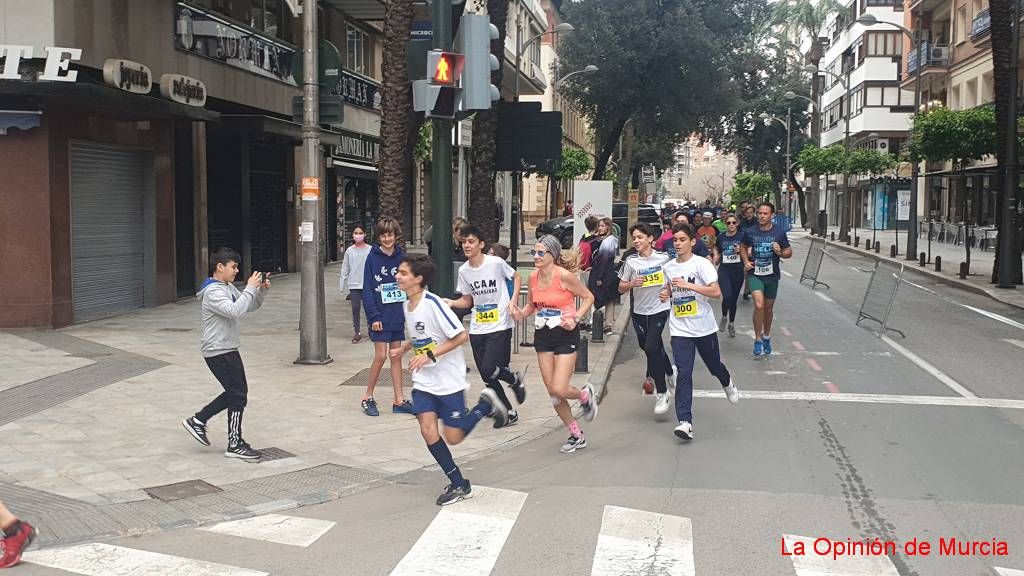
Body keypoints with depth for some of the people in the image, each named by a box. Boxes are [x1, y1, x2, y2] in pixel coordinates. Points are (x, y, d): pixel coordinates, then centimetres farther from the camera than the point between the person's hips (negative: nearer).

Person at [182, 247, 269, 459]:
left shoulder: (228, 288, 13)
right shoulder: (212, 291, -17)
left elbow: (250, 306, 17)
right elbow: (234, 311, -32)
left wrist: (262, 290, 0)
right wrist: (250, 288, -25)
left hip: (228, 349, 10)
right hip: (219, 352, -10)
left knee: (235, 393, 16)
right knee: (238, 395, -4)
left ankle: (198, 420, 23)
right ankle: (235, 445, 5)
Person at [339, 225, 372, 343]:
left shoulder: (370, 250, -3)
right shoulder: (349, 251, 5)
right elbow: (345, 268, 9)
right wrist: (342, 285, 7)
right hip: (354, 284, 2)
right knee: (355, 308, 2)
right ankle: (357, 332, 11)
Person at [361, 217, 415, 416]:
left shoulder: (401, 257, 4)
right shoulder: (373, 258, -7)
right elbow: (367, 289, -8)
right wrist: (374, 316, -14)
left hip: (398, 315, 4)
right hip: (380, 316, -4)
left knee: (397, 356, 9)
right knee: (380, 356, -5)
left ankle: (399, 401, 15)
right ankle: (368, 398, 10)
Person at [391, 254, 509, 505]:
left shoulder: (433, 303, -20)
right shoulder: (406, 305, 5)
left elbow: (461, 336, -20)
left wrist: (429, 356, -24)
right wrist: (403, 349, 4)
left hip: (448, 379, -6)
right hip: (423, 381, 7)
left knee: (453, 437, -1)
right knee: (428, 430, -8)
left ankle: (486, 405, 23)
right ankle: (458, 484, 5)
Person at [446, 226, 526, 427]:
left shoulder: (496, 263, -11)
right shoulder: (463, 271, 3)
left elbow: (517, 278, 5)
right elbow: (468, 300, 11)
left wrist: (512, 301, -8)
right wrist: (452, 303, -8)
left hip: (500, 326, -5)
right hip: (477, 329, 5)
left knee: (488, 369, -17)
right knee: (487, 377, 6)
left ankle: (515, 380, 16)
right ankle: (509, 413, 23)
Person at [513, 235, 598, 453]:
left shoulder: (564, 276, -15)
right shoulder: (533, 277, 2)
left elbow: (588, 298, -5)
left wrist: (575, 318, -17)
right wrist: (522, 312, -4)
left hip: (565, 335, -6)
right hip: (543, 336, 6)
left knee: (559, 390, -14)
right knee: (552, 391, 8)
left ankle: (585, 394, 22)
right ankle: (576, 435, 25)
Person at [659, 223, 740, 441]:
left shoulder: (702, 264, -10)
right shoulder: (668, 267, 6)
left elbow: (716, 292, -21)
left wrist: (688, 285, -26)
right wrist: (666, 293, -1)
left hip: (704, 327, -2)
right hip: (680, 329, 2)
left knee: (714, 366, 17)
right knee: (683, 374, -9)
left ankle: (727, 383, 54)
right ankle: (685, 422, -13)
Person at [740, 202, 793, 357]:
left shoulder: (779, 232, -5)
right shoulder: (750, 232, -4)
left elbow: (789, 252, 4)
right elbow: (743, 248, 15)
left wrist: (780, 253, -17)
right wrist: (746, 261, -2)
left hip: (772, 275, 2)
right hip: (755, 274, -2)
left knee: (769, 308, 15)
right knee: (759, 305, -20)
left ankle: (766, 337, 37)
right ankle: (758, 339, -6)